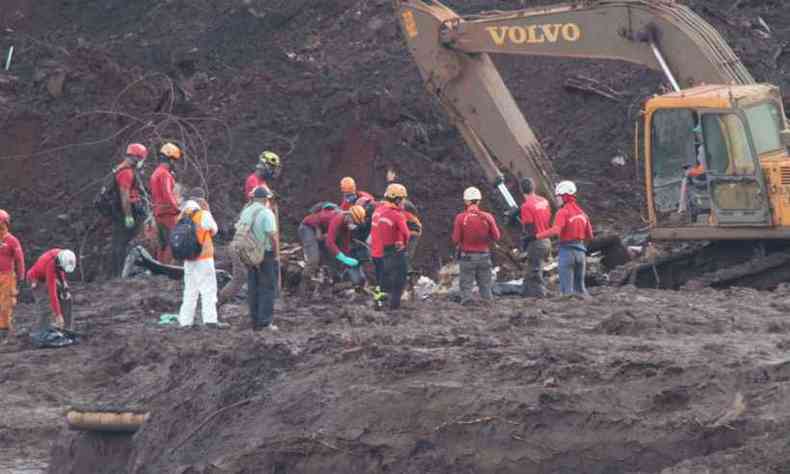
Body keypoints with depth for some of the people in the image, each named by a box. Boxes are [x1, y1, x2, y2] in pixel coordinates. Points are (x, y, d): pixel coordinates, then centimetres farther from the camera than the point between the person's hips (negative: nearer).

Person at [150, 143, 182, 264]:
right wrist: (177, 208, -20)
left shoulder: (155, 173, 18)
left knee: (162, 245, 13)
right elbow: (167, 194, -23)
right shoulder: (164, 174, -13)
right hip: (168, 213, -10)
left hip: (158, 213, 10)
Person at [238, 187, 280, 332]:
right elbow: (272, 235, -19)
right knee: (268, 288, 0)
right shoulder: (267, 213, -13)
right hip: (267, 254, -6)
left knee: (253, 289, 10)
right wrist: (276, 254, -11)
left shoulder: (245, 212, 8)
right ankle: (265, 321, -4)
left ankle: (256, 322, 13)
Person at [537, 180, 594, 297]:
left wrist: (536, 236, -23)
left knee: (566, 288, -3)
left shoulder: (563, 212, -11)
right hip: (581, 251, 7)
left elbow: (555, 230, -25)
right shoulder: (582, 213, 10)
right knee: (579, 287, 16)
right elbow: (589, 235, 14)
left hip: (567, 251, -6)